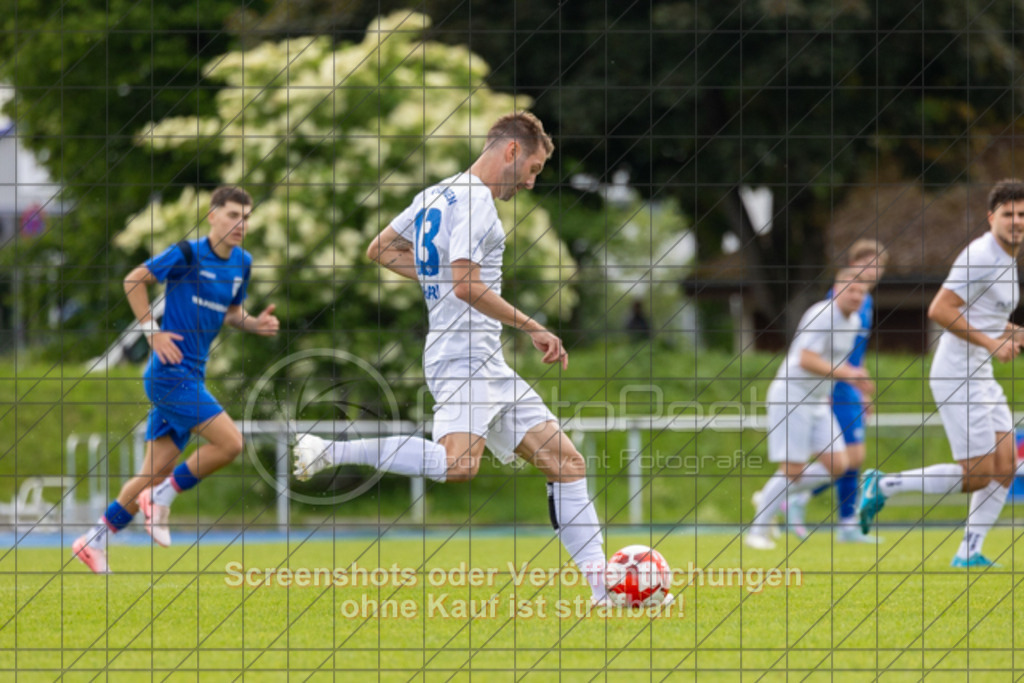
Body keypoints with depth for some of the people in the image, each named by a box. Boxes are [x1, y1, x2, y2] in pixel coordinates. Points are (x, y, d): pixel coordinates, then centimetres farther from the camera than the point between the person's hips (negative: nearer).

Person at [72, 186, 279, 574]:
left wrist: (255, 324, 3)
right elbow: (133, 281, -6)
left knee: (156, 471, 8)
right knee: (229, 442, -17)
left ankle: (94, 542, 17)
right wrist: (152, 331, -12)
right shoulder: (188, 255, -12)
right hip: (170, 372, -8)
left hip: (190, 377, 8)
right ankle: (162, 497, -1)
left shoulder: (241, 263, 10)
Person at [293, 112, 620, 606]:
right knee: (459, 464, -32)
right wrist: (534, 330, -13)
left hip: (487, 366, 11)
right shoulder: (474, 200, -10)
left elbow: (379, 250, 28)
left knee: (567, 463, 6)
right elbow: (467, 287, -21)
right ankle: (329, 452, -19)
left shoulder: (437, 195, 19)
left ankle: (603, 588, 2)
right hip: (463, 357, -11)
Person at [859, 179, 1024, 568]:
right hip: (956, 377, -9)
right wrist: (990, 342, -22)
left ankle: (969, 553, 8)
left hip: (981, 376, 9)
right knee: (977, 475, -8)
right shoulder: (979, 256, -17)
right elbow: (939, 310, -23)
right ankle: (883, 487, 4)